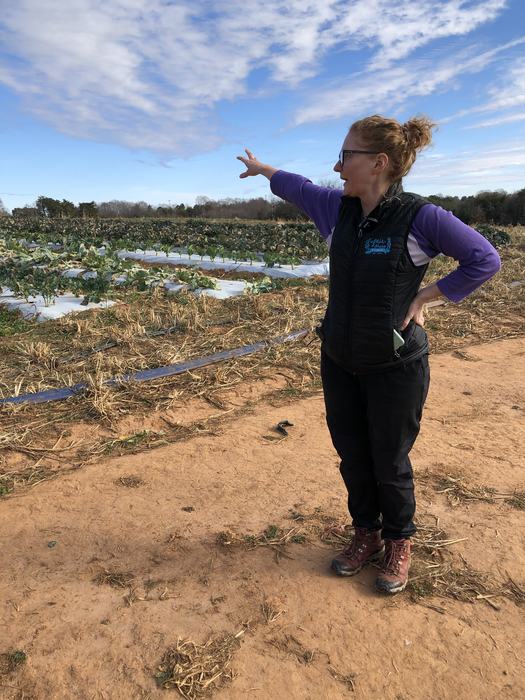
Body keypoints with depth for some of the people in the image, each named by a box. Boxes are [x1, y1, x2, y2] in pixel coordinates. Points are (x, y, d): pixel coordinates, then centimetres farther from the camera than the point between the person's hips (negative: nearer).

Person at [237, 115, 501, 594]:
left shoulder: (421, 218, -16)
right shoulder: (339, 209, 0)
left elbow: (485, 259, -8)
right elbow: (297, 186, 19)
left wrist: (424, 298, -11)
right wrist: (259, 167, 35)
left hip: (395, 366, -5)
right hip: (339, 360, 5)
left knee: (389, 463, 9)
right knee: (352, 456, 15)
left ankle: (399, 544, 35)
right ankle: (366, 534, 38)